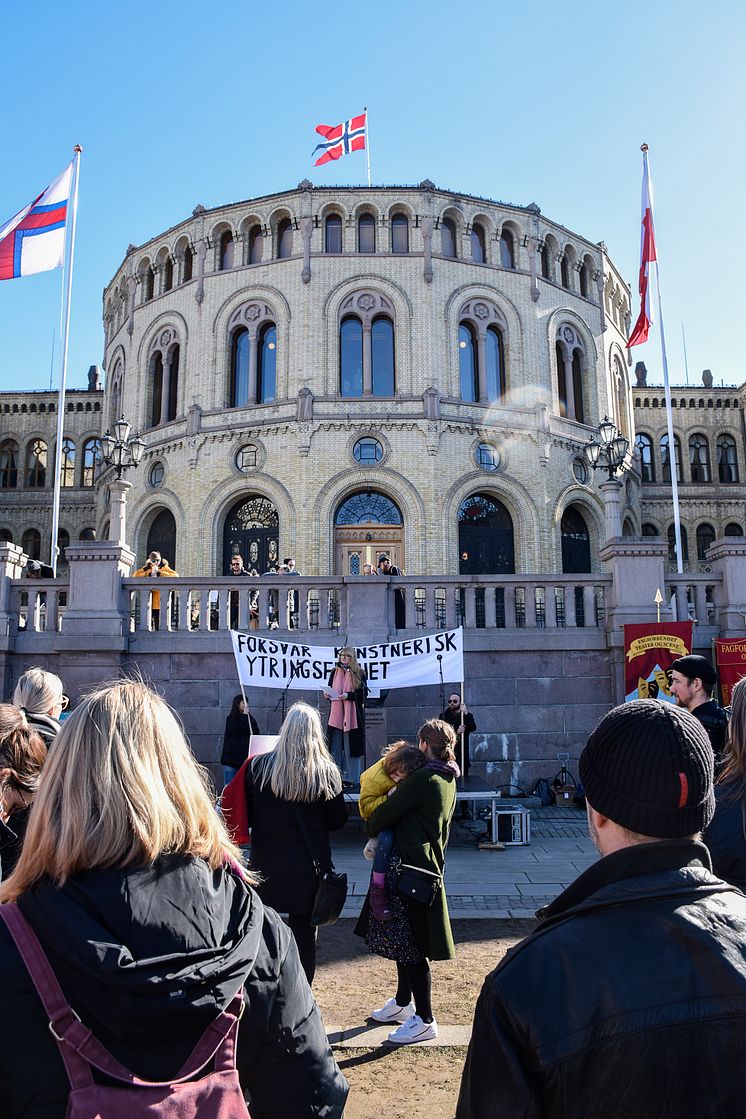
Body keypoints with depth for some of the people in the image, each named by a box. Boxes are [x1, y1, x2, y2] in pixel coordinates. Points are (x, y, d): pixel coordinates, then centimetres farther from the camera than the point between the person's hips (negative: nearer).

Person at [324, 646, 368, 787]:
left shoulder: (359, 673, 0)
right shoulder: (334, 672, 12)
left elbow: (363, 692, -5)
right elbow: (329, 689, 18)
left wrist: (348, 695, -19)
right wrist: (327, 694, -4)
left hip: (352, 714, -4)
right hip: (336, 713, 4)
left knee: (351, 744, -1)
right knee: (335, 745, 4)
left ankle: (352, 777, 6)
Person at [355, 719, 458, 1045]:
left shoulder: (423, 779, -21)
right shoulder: (448, 780, 9)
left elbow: (384, 814, -17)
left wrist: (369, 828, 4)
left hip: (410, 868, -10)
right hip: (427, 864, 10)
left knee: (410, 946, 1)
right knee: (403, 941, 22)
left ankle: (424, 1020, 11)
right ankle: (402, 1002, 37)